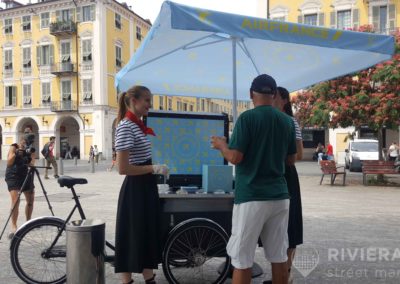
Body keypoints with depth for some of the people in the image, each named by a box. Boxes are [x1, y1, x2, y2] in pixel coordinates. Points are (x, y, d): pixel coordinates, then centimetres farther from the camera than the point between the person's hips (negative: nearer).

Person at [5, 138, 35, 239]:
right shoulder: (14, 147, -10)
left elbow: (32, 164, -13)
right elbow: (9, 163, -18)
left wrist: (30, 154, -29)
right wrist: (15, 154, -32)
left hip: (26, 175, 4)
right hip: (13, 176, -4)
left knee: (31, 200, 8)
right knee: (15, 201, -19)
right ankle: (13, 227, -21)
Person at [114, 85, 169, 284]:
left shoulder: (140, 126, 12)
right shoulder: (125, 126, -16)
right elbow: (123, 168, -21)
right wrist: (154, 168, -19)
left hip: (147, 187, 9)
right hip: (134, 189, -9)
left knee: (149, 235, 16)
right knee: (131, 237, 2)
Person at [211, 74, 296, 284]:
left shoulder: (247, 118, -10)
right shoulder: (287, 121, 7)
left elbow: (235, 158, -15)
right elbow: (291, 159, 14)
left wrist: (221, 145, 5)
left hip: (251, 197, -5)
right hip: (279, 195, 6)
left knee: (242, 259, 3)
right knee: (279, 256, 14)